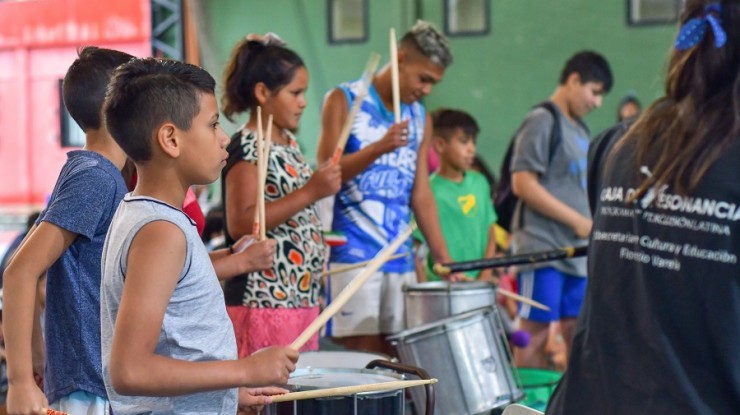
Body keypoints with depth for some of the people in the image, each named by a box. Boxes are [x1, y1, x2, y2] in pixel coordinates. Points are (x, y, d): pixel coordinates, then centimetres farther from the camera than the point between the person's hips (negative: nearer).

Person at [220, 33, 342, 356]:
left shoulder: (289, 143, 15)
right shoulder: (246, 148, -12)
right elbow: (240, 224, -23)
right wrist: (310, 192, -24)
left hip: (303, 297, 9)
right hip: (264, 302, -9)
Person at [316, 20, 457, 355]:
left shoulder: (420, 118, 13)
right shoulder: (344, 101, -1)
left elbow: (421, 194, 12)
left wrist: (443, 258, 5)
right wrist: (379, 148, -25)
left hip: (400, 258, 6)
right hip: (352, 255, -5)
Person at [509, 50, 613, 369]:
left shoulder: (580, 129, 18)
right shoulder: (542, 122, -8)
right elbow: (523, 184, -16)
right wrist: (578, 221, -16)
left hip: (577, 252, 8)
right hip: (542, 249, -8)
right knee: (535, 333, -5)